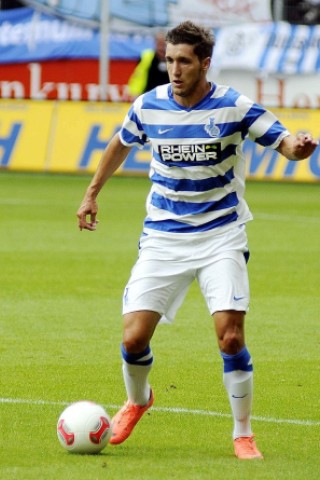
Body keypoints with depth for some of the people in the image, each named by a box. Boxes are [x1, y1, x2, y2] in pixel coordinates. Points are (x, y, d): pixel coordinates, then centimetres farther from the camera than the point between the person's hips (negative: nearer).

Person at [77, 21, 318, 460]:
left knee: (230, 335, -16)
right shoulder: (148, 106, -3)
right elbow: (120, 145, 17)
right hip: (162, 238, 2)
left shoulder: (234, 107, -11)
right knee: (134, 337, -6)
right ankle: (137, 400, 28)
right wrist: (92, 193, 21)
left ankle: (243, 434, 3)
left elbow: (282, 141, -9)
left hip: (221, 237, -2)